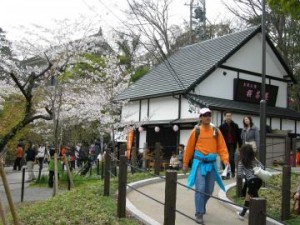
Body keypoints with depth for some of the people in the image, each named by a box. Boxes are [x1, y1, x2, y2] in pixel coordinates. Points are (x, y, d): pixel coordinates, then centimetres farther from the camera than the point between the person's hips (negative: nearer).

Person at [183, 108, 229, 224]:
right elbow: (189, 148, 2)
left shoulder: (216, 131, 3)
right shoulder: (196, 131, -4)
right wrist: (185, 163, 5)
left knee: (209, 190, 13)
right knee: (200, 188, -11)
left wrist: (225, 159, -14)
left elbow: (222, 147, 2)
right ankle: (199, 214, -1)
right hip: (199, 163, -3)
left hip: (212, 163, 3)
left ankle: (202, 206, 40)